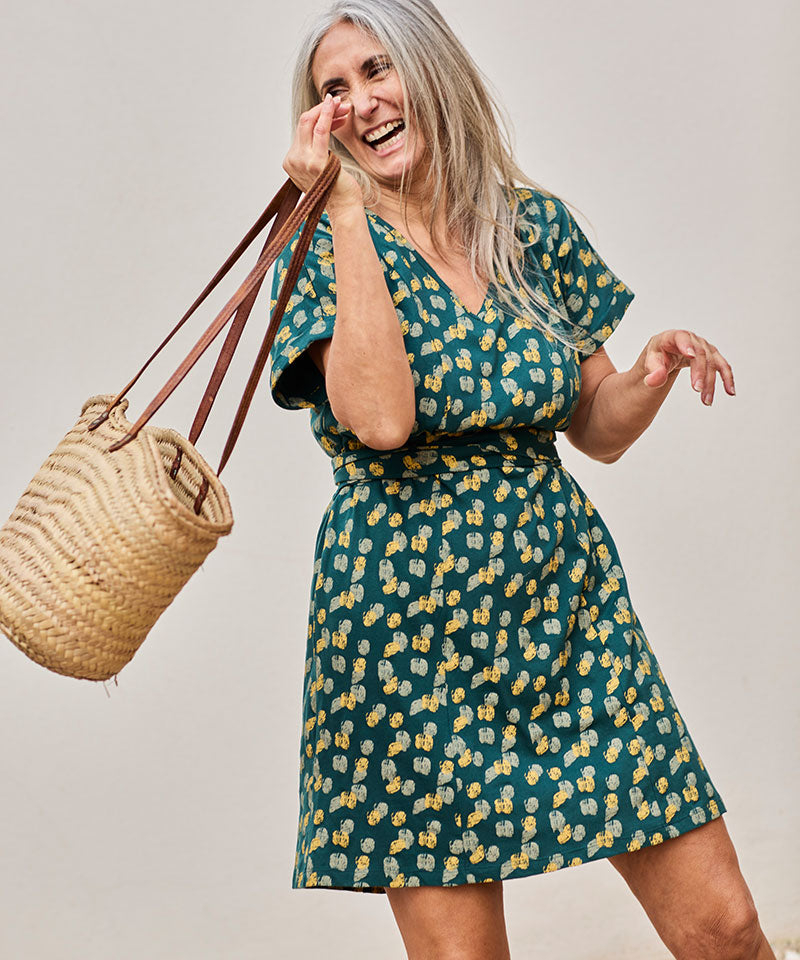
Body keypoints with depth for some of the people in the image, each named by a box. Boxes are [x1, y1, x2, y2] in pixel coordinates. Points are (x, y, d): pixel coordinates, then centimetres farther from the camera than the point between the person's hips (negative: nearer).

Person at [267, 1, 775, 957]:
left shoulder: (534, 224, 6)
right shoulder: (323, 247, -4)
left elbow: (599, 430, 13)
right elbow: (383, 418, -24)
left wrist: (651, 376, -9)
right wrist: (345, 209, -18)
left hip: (565, 598, 3)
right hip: (409, 623, -3)